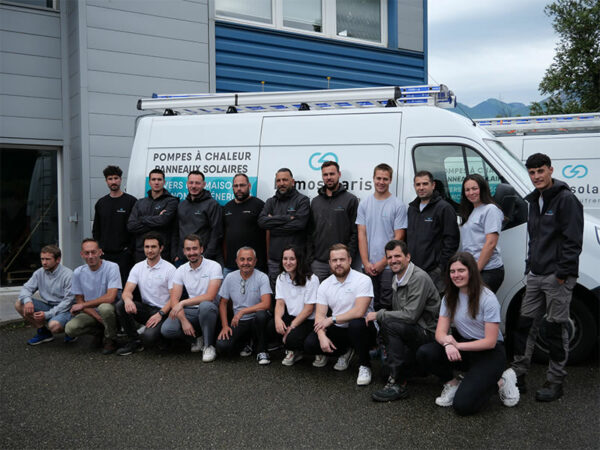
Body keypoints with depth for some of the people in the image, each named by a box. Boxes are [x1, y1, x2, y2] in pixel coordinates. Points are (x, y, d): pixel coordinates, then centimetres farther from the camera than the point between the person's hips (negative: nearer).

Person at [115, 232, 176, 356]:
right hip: (145, 309, 5)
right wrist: (128, 299, -27)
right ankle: (134, 341, -6)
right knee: (120, 305, -22)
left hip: (163, 312, -5)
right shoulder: (138, 267, 8)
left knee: (148, 337, -31)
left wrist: (160, 314, -23)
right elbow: (127, 290, -2)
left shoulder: (169, 269, -6)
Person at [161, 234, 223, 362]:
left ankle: (208, 345, -16)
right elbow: (174, 299, -2)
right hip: (190, 311, 4)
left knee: (205, 305, -40)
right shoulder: (181, 270, 4)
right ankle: (197, 338, 8)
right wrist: (184, 320, -18)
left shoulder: (214, 266, -10)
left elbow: (210, 296, -21)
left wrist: (183, 303, -23)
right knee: (167, 329, -22)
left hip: (208, 310, -4)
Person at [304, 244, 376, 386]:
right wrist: (322, 336, -20)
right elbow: (320, 315, -1)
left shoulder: (363, 280, -13)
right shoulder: (325, 285, 4)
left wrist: (332, 319, -17)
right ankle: (344, 352, 11)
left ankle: (364, 365, -14)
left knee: (356, 324, -39)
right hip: (338, 330, 5)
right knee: (310, 344, -17)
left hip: (362, 328, -5)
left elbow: (359, 311, -24)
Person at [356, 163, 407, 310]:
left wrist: (383, 262, -9)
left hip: (389, 266, -3)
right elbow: (362, 235, 6)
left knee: (387, 304, -2)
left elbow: (399, 237, -5)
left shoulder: (398, 205, -2)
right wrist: (366, 262, -3)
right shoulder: (364, 204, 9)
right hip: (368, 266, 3)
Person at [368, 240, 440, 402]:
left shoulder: (419, 278, -17)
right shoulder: (396, 279, 12)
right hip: (411, 332, 10)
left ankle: (398, 384, -26)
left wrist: (379, 315, -15)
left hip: (429, 334, -10)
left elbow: (410, 315, -23)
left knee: (389, 324, -29)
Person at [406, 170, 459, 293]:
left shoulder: (444, 208, -5)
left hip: (434, 273, -7)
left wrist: (442, 267, -13)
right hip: (412, 271, 7)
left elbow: (452, 240, -10)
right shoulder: (411, 208, 18)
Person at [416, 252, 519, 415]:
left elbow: (490, 342, -16)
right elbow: (440, 331, -5)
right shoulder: (449, 298, 2)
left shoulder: (488, 299, -16)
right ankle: (452, 383, 2)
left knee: (463, 405, -21)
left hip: (489, 353, -5)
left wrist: (458, 345, -23)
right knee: (424, 353, -22)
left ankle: (499, 381, 5)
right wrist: (447, 342, -29)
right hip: (464, 349, 5)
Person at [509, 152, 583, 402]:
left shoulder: (566, 199, -9)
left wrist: (563, 272, -17)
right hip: (535, 276, 8)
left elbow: (573, 240, -14)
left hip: (557, 276, -8)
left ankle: (555, 382, 11)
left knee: (555, 328, 0)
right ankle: (518, 376, 18)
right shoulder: (534, 200, 16)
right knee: (525, 325, 9)